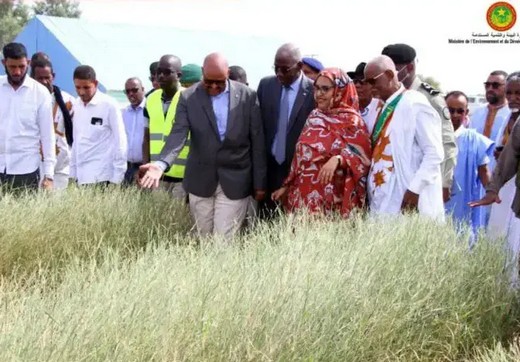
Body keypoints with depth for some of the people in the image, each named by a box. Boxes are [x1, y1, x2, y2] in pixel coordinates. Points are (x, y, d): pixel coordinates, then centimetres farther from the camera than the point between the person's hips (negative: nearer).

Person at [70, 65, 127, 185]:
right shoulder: (76, 105, 10)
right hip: (81, 175, 6)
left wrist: (116, 178, -9)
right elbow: (76, 140, 15)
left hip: (100, 176, -5)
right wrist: (73, 171, 13)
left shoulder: (109, 105, -7)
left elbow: (120, 142, -7)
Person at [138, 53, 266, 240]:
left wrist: (259, 182, 0)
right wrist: (161, 164, -32)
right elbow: (178, 135, -13)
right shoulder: (188, 97, -3)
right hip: (201, 180, 2)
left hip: (235, 180, -2)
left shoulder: (247, 96, -4)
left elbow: (257, 141, -1)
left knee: (224, 240, -4)